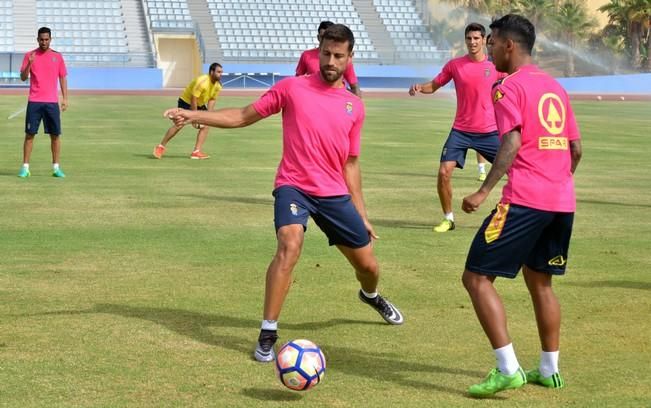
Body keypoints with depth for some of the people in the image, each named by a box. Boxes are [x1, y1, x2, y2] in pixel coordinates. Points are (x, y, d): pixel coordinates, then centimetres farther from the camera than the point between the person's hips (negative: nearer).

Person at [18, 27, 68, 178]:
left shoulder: (57, 56, 7)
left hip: (52, 102, 1)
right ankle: (25, 167, 2)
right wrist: (29, 63, -16)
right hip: (34, 101, -1)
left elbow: (63, 78, 11)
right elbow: (23, 78, 0)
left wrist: (65, 98, 3)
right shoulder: (30, 56, 4)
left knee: (55, 135, 0)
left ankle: (56, 168, 7)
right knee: (30, 134, -2)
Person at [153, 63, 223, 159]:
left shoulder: (218, 85, -8)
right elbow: (193, 100, -28)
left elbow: (212, 100, 3)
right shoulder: (202, 82, -32)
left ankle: (196, 152, -6)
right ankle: (161, 147, -1)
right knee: (179, 125, -15)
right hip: (186, 102, -7)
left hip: (200, 104, 7)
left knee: (205, 126, -8)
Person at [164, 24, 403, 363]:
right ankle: (268, 335, -21)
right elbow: (243, 116, 2)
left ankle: (371, 296, 51)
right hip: (294, 186, -4)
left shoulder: (354, 106, 8)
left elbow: (350, 164, 15)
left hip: (335, 194, 4)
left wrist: (362, 214, 14)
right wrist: (193, 115, -9)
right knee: (289, 246, -30)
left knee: (367, 264, 11)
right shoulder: (292, 88, -1)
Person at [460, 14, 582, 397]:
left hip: (525, 201, -8)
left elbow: (512, 143, -18)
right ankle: (549, 370, 25)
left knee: (477, 277, -3)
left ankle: (508, 370, -10)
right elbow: (576, 147, 18)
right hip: (563, 201, 8)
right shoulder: (556, 88, 17)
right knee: (540, 281, 22)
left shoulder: (509, 88, -6)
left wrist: (484, 191, -18)